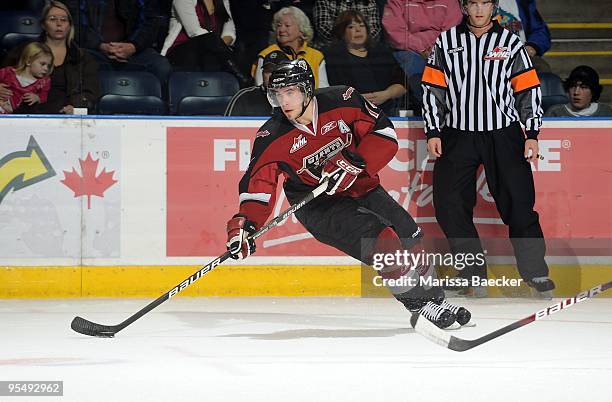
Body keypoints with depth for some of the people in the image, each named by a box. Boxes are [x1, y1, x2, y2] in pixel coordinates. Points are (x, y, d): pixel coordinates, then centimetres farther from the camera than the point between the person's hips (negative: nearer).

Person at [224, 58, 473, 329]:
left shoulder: (342, 102, -17)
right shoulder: (272, 138, -18)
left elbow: (385, 134, -16)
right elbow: (258, 183, -20)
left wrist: (354, 162, -29)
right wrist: (245, 223, -36)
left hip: (360, 188, 4)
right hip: (318, 205, -4)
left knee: (411, 239, 9)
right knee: (381, 241, -22)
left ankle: (437, 301, 30)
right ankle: (420, 306, -8)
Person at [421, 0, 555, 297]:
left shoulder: (511, 44, 2)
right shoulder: (446, 42, 5)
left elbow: (529, 90, 4)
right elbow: (433, 88, 6)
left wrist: (532, 134, -2)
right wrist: (433, 131, 0)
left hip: (503, 136, -1)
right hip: (458, 136, 1)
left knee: (518, 202, -6)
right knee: (449, 204, -7)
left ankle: (535, 271, 3)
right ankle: (472, 273, 4)